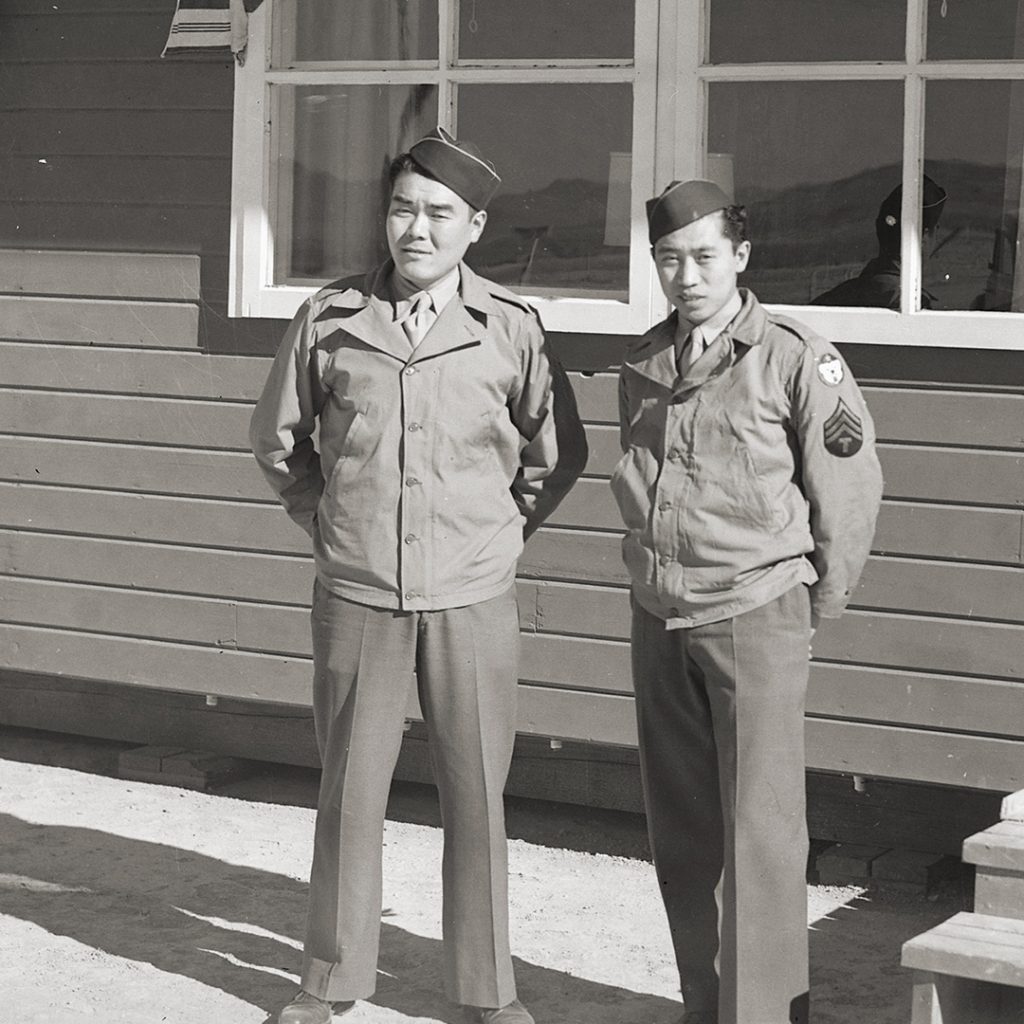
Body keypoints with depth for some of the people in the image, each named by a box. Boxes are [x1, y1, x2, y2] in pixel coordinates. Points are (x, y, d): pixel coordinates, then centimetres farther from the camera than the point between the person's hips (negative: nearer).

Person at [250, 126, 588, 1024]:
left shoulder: (510, 330, -4)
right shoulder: (331, 320, -1)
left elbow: (558, 452, 10)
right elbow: (277, 437, 13)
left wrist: (499, 530, 7)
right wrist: (325, 519, 10)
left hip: (472, 599, -1)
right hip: (356, 594, 1)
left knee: (476, 796, 6)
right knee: (350, 791, 8)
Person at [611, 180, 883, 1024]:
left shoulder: (796, 359, -8)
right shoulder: (643, 366, 9)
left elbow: (853, 487, -4)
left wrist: (819, 602, 1)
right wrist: (650, 567, 16)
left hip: (754, 616, -6)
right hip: (659, 618, 6)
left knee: (759, 827, -7)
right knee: (681, 828, 10)